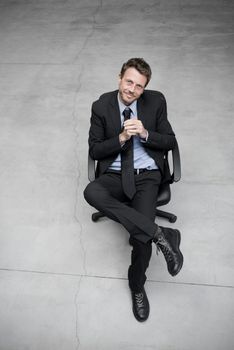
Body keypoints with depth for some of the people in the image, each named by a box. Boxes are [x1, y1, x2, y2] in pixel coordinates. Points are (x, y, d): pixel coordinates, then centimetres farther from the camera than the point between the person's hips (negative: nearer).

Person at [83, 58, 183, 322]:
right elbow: (94, 150, 1)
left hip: (147, 174, 0)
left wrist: (145, 134, -14)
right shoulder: (101, 106, 1)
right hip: (114, 175, 1)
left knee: (141, 233, -22)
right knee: (91, 192, -35)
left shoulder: (156, 101, 2)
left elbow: (169, 142, 6)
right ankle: (159, 234, -31)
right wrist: (121, 138, -17)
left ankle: (137, 287, 8)